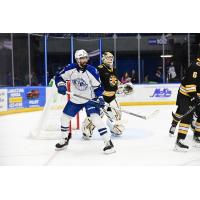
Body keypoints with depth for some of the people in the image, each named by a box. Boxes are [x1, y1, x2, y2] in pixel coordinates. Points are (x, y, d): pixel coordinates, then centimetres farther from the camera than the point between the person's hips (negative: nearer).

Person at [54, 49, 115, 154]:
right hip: (75, 99, 4)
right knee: (64, 117, 10)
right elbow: (59, 76, 1)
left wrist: (99, 98, -21)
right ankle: (64, 140, 33)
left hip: (89, 99, -4)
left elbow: (98, 86, -10)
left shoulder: (92, 71, -18)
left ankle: (108, 141, -18)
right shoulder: (70, 69, -12)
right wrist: (61, 85, -17)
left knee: (95, 117, -23)